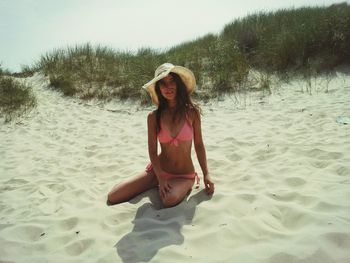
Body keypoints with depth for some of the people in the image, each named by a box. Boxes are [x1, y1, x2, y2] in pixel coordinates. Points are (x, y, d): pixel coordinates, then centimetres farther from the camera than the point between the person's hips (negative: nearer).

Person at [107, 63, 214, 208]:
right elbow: (152, 151, -5)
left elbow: (199, 145, 0)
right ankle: (157, 184, 12)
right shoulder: (154, 117, -7)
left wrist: (206, 174, -1)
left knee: (170, 199, -37)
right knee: (112, 197, -7)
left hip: (185, 175, -2)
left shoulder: (192, 113, -8)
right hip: (158, 171, 2)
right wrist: (161, 179, -15)